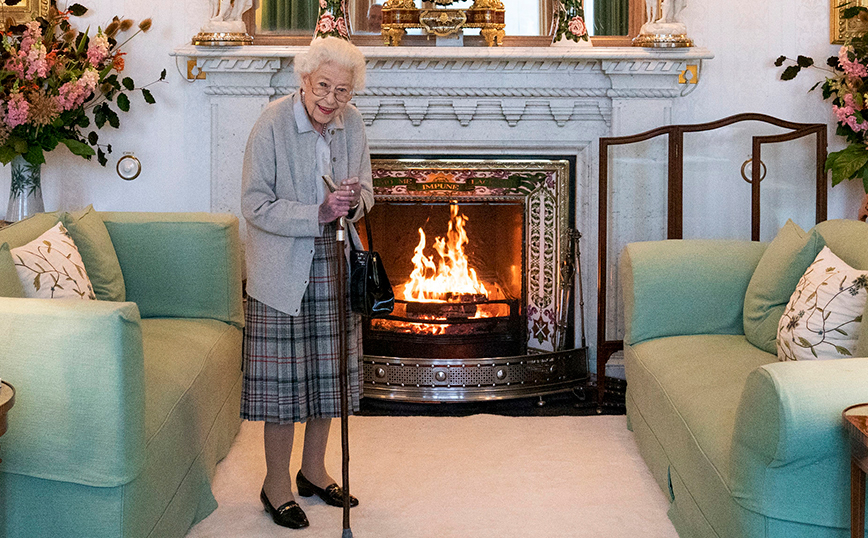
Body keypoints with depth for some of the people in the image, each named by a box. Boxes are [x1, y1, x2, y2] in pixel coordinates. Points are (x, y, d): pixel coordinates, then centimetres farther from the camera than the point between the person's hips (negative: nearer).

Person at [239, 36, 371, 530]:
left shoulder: (352, 124, 1)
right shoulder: (272, 124, -15)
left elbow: (366, 191, 12)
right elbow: (256, 206, -15)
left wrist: (354, 201, -12)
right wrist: (318, 214, -25)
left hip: (334, 266, 6)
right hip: (283, 270, -5)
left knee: (328, 373, 13)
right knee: (283, 378, -1)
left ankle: (314, 470, 30)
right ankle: (276, 484, 14)